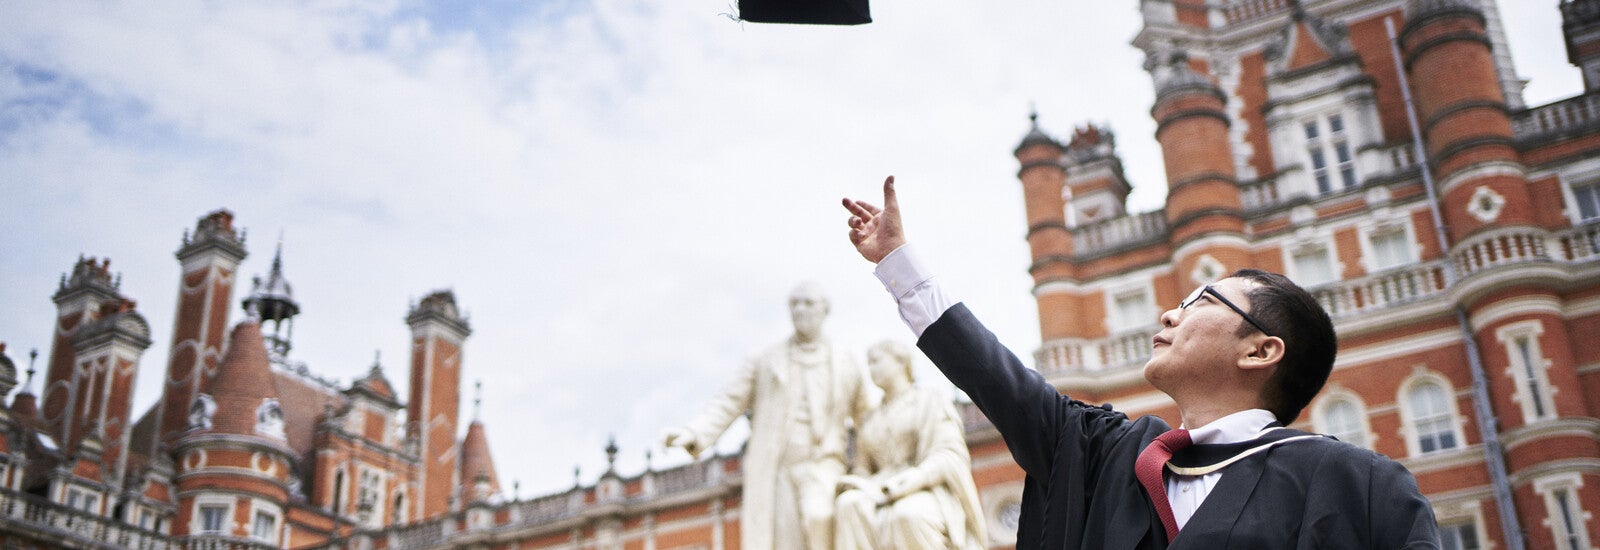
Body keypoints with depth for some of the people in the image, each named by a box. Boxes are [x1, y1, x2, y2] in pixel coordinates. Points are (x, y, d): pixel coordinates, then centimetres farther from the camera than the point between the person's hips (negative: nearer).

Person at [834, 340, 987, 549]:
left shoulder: (930, 400, 11)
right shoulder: (872, 420, 27)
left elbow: (951, 454, -2)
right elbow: (863, 467, 21)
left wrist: (919, 477, -22)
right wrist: (861, 483, -6)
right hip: (884, 495, 4)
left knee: (909, 514, -41)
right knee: (850, 505, -32)